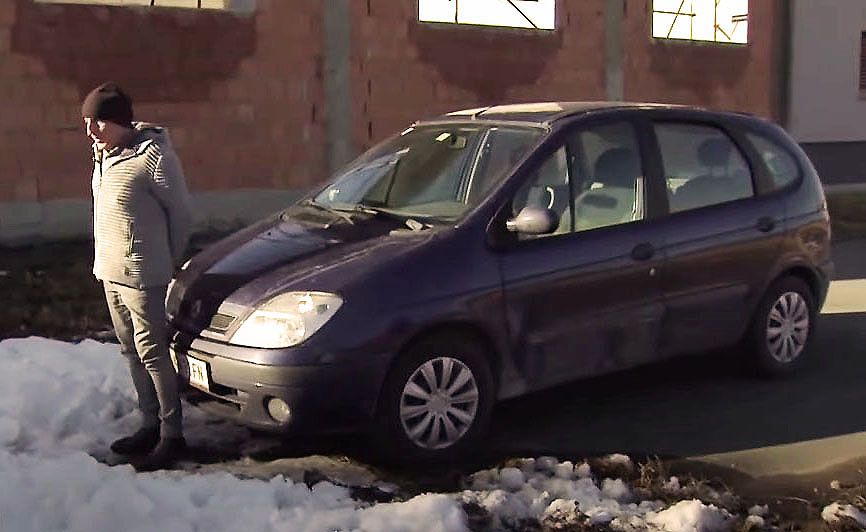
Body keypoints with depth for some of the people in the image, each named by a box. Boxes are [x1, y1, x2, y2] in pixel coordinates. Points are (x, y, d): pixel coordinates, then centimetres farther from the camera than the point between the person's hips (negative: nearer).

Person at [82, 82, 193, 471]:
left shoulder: (153, 155, -17)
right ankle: (150, 424, 26)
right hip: (110, 273, 9)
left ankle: (172, 435, 6)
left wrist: (169, 261, -1)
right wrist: (104, 261, 16)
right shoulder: (104, 155, 9)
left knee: (152, 353, -3)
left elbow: (181, 212, -10)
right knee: (132, 352, 15)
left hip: (142, 275, -9)